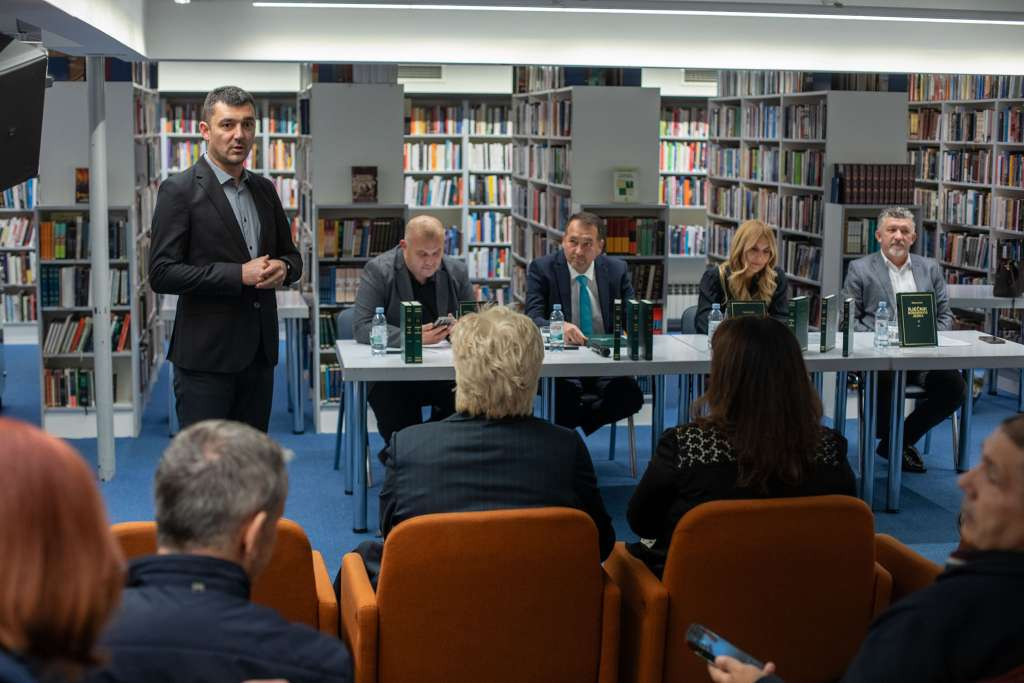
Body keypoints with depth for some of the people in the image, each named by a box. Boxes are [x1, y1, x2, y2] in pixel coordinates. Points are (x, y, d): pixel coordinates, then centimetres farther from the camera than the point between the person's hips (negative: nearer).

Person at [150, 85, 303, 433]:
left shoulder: (264, 189, 12)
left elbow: (291, 256, 21)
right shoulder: (179, 190, -7)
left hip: (259, 352, 6)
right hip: (206, 356, -6)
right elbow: (162, 273, -13)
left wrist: (282, 268, -4)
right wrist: (239, 274, -17)